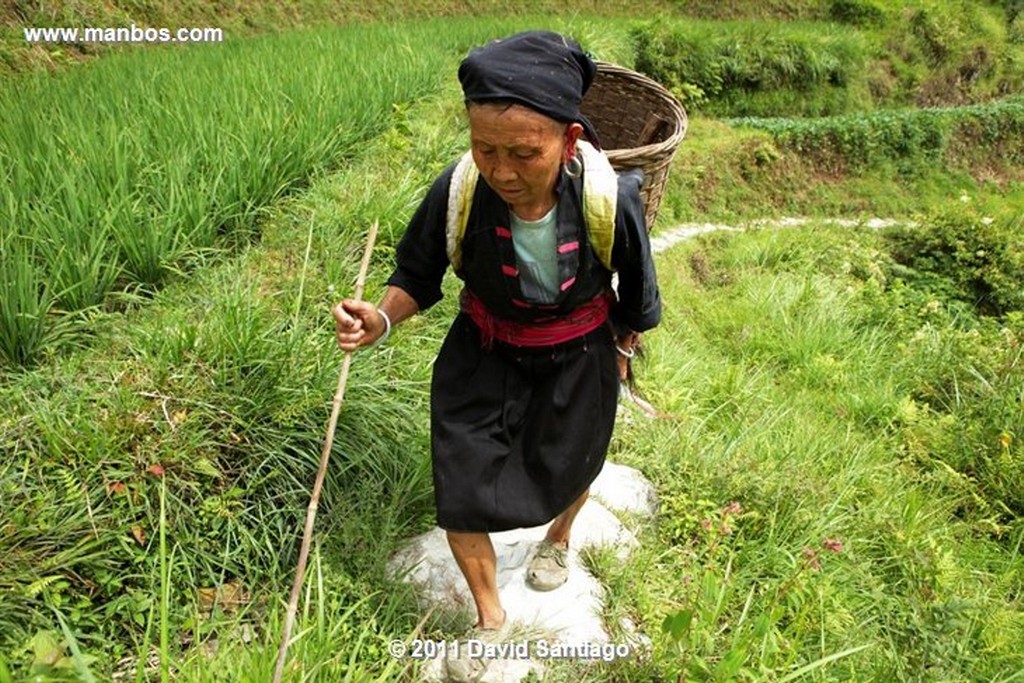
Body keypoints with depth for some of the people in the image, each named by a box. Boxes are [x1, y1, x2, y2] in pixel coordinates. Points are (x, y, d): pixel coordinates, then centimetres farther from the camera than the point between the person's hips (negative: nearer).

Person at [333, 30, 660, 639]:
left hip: (578, 360, 0)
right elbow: (418, 277, -11)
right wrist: (382, 319, -31)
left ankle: (558, 537, 64)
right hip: (483, 355, 1)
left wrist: (624, 346, 7)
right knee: (460, 488, 4)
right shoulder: (458, 192, -29)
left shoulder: (610, 200, -31)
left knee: (566, 469, 24)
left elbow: (637, 294, -10)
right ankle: (489, 617, 34)